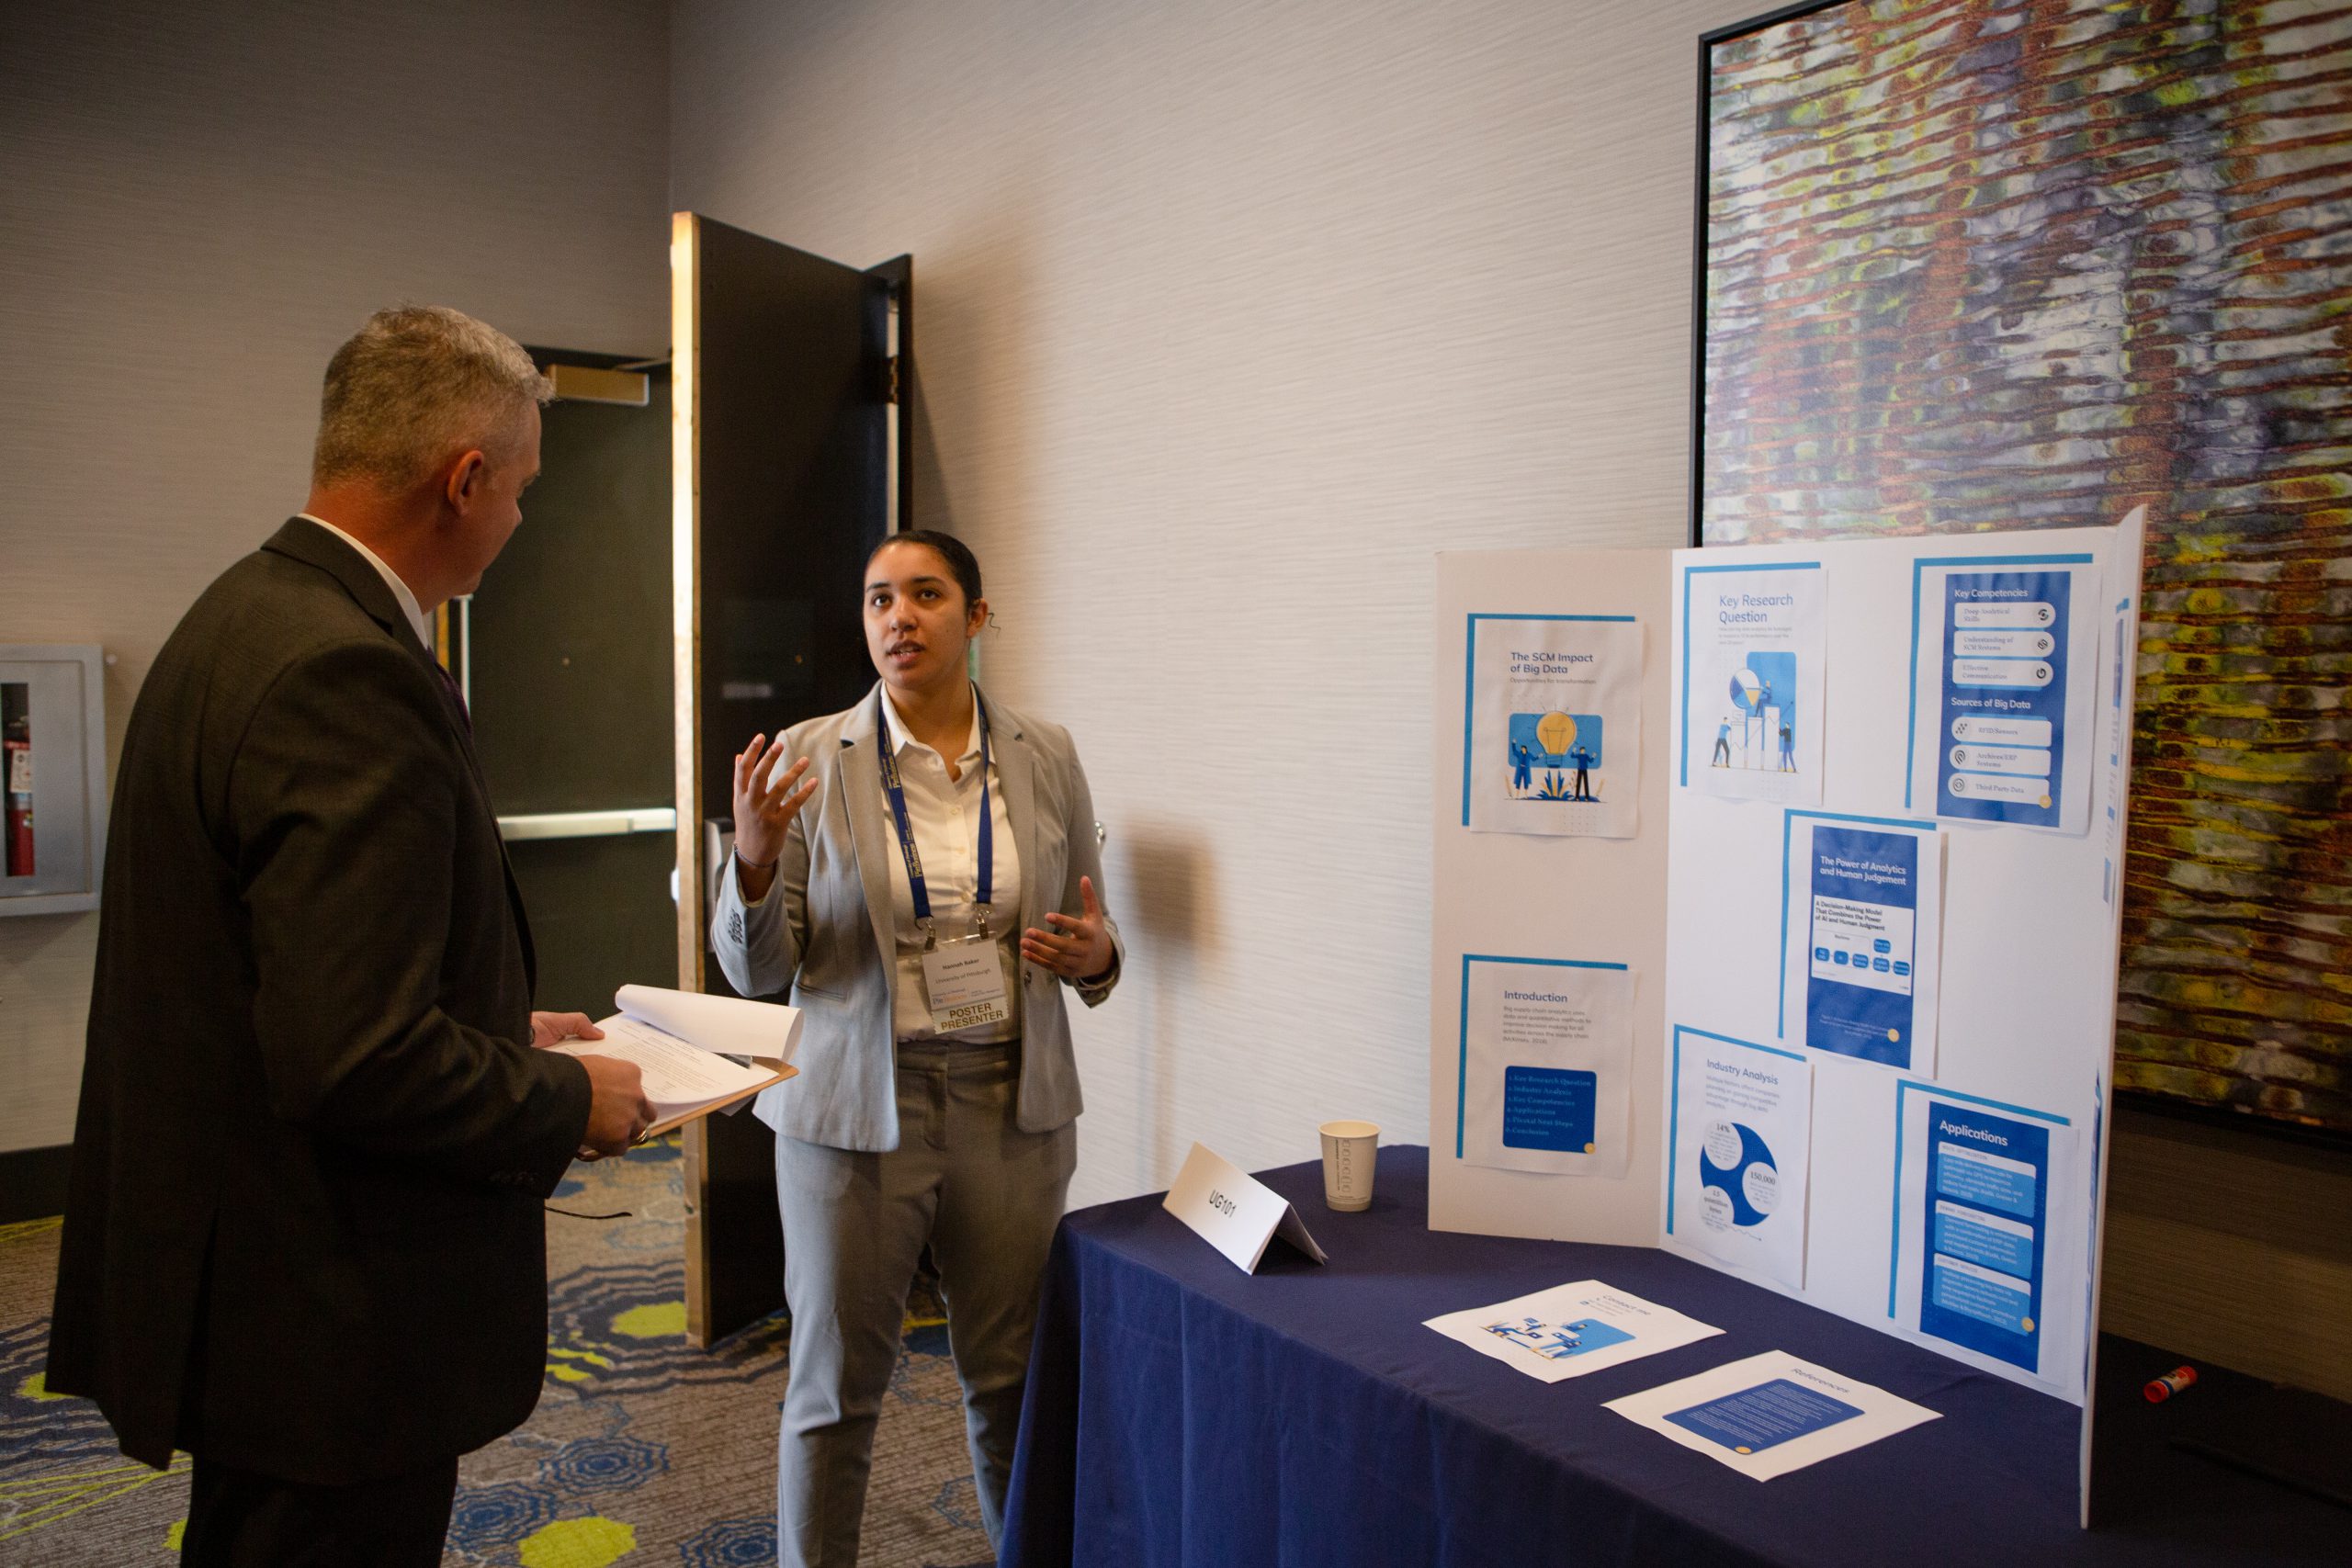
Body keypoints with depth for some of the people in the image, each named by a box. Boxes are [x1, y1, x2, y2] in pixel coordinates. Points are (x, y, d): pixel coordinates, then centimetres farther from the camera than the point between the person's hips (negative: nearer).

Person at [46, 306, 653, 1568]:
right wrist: (567, 1099, -13)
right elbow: (356, 1062, -29)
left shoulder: (245, 615, 7)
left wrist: (496, 1029, 15)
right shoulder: (347, 675, -25)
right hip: (331, 1325, -10)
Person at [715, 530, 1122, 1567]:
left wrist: (1093, 957, -12)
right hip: (857, 1104, -2)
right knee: (835, 1385, 11)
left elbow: (1092, 933, 11)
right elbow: (757, 968, -4)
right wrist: (754, 858, -23)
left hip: (1013, 1104, 2)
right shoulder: (808, 760, -4)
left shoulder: (1045, 757, 2)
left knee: (1011, 1375, 15)